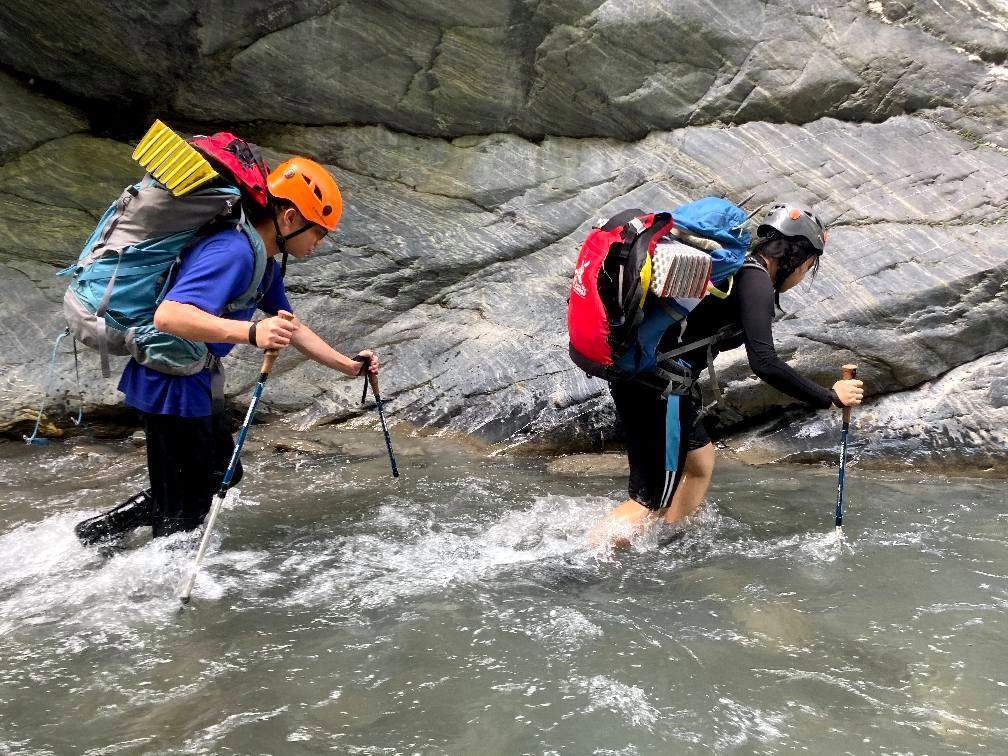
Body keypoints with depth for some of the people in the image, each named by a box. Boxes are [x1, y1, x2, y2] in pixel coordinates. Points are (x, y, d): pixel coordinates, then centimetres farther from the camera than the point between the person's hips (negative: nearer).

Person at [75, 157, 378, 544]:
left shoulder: (264, 260, 7)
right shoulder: (233, 252, -26)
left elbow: (290, 328, 17)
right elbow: (168, 315, -39)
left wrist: (348, 366, 13)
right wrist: (251, 332, -50)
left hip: (197, 380, 10)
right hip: (172, 384, -10)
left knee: (222, 475, 24)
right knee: (182, 517, 2)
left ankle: (99, 529, 29)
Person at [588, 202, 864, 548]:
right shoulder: (756, 282, -11)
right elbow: (764, 363, -20)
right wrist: (829, 397, -12)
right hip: (656, 381, -10)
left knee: (700, 462, 25)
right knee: (650, 501, 0)